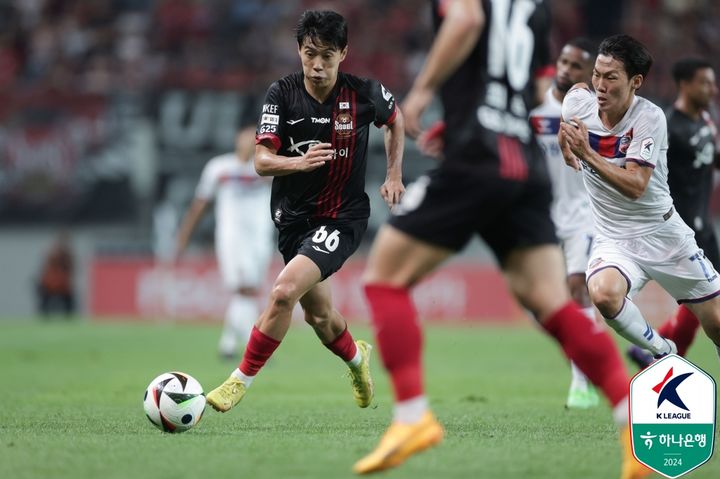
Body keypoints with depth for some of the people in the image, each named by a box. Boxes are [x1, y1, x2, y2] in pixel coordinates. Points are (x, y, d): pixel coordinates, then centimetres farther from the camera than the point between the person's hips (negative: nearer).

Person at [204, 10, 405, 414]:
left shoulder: (365, 93, -10)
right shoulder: (283, 94, -10)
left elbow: (395, 119, 14)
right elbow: (262, 161, -14)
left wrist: (394, 175, 7)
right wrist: (300, 161, -34)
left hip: (343, 217, -3)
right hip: (294, 218, 3)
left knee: (284, 291, -25)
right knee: (319, 316, 16)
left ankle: (242, 380, -11)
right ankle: (356, 357, 50)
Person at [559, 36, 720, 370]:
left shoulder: (650, 118, -19)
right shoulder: (578, 102, -9)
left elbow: (635, 186, -28)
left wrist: (588, 155, -35)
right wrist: (570, 159, 20)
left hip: (663, 233, -2)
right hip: (614, 240, 2)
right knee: (603, 294, -32)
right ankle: (663, 352, -6)